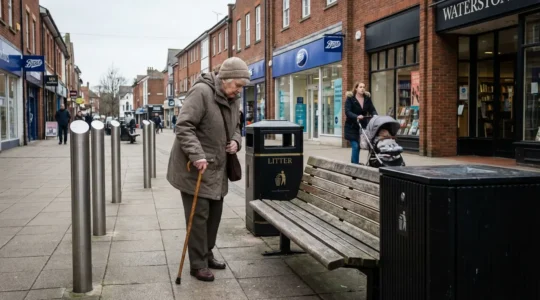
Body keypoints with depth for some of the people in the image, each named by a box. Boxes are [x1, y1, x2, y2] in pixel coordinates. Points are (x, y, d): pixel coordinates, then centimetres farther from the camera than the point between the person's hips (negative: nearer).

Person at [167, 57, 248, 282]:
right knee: (199, 216, -3)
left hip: (216, 168, 8)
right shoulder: (201, 92, -17)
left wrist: (235, 141, 1)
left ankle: (207, 255, 29)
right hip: (194, 168, -8)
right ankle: (198, 264, 8)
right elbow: (184, 127, -22)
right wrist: (196, 155, -30)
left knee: (214, 213, 13)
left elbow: (235, 126, 22)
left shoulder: (232, 99, 9)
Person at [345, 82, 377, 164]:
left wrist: (375, 115, -19)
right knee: (356, 146, -10)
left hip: (363, 126, 4)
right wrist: (357, 117, -32)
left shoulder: (367, 98, 7)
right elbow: (347, 112, -16)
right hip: (352, 127, -4)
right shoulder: (350, 98, -6)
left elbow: (372, 110, 3)